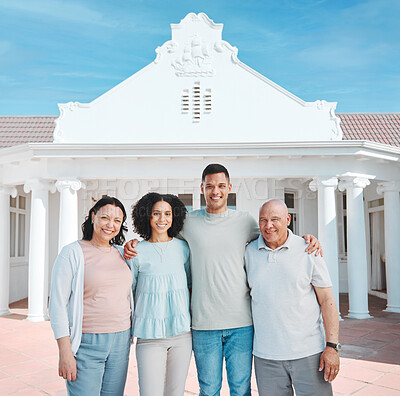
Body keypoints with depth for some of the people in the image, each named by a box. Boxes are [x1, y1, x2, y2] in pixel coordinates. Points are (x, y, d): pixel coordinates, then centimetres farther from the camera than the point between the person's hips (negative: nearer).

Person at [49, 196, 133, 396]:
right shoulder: (72, 253, -7)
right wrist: (65, 353, -14)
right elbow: (57, 304, -10)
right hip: (85, 344, -5)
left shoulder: (122, 254, 9)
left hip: (120, 342, 5)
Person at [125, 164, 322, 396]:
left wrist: (304, 239, 0)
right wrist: (133, 244, 0)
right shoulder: (188, 222, 3)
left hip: (241, 323, 0)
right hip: (204, 323, 0)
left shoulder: (245, 221, 4)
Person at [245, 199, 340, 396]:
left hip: (308, 351, -1)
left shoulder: (308, 251, -3)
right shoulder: (249, 252, 2)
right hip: (265, 356, 2)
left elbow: (327, 300, -3)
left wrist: (332, 346, -8)